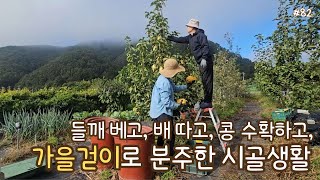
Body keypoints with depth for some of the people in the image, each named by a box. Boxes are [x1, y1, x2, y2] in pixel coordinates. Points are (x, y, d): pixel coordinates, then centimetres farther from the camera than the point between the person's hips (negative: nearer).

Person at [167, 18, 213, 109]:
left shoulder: (200, 35, -9)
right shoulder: (190, 37, 17)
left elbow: (206, 46, -19)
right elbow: (181, 39, 29)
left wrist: (204, 58, -28)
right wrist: (169, 38, 31)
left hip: (205, 61, -10)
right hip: (201, 62, 10)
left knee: (207, 81, -8)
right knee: (204, 81, 12)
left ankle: (208, 102, -4)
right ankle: (207, 101, 20)